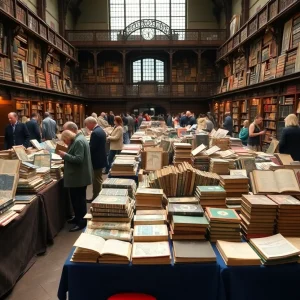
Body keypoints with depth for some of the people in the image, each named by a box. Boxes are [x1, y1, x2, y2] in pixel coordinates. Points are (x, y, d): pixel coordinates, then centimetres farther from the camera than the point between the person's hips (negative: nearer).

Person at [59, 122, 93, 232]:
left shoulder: (78, 141, -21)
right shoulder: (78, 139, 13)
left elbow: (78, 159, -27)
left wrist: (65, 155, -21)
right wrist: (65, 154, 7)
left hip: (79, 177, -10)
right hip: (78, 176, 10)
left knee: (79, 199, 0)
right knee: (77, 198, 20)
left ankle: (81, 222, 11)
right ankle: (78, 217, 33)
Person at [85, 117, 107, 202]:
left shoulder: (95, 133, -23)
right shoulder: (101, 130, 9)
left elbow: (91, 148, -25)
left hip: (97, 160, -10)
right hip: (100, 158, 10)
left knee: (97, 180, 2)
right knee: (98, 179, 19)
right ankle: (97, 197, 30)